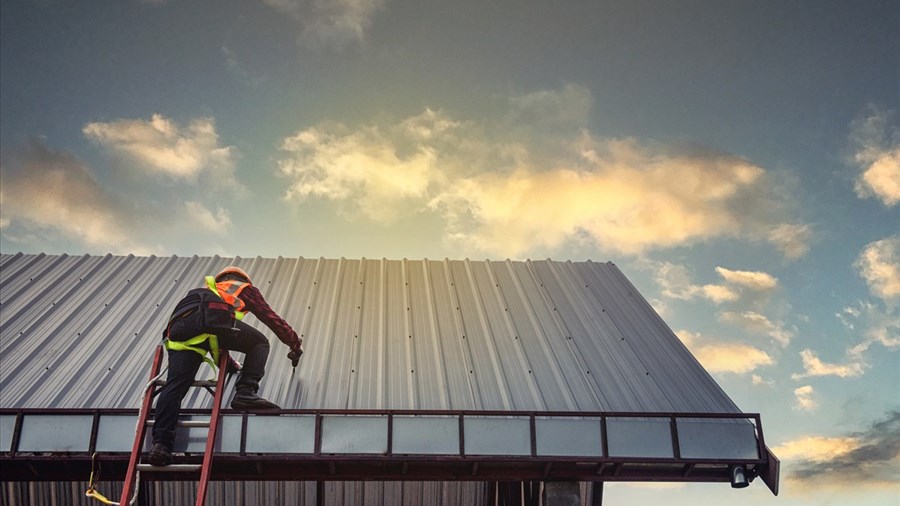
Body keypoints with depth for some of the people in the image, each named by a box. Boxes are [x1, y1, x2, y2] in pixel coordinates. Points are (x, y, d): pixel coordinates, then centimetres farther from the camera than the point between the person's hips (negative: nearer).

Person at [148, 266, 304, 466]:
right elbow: (270, 317, 34)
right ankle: (245, 393, -5)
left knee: (175, 385, -5)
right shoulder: (245, 289, 34)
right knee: (259, 343, 14)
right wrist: (295, 343, 47)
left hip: (178, 328, 5)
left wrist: (229, 363, 65)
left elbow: (213, 341, 55)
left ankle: (161, 443, -22)